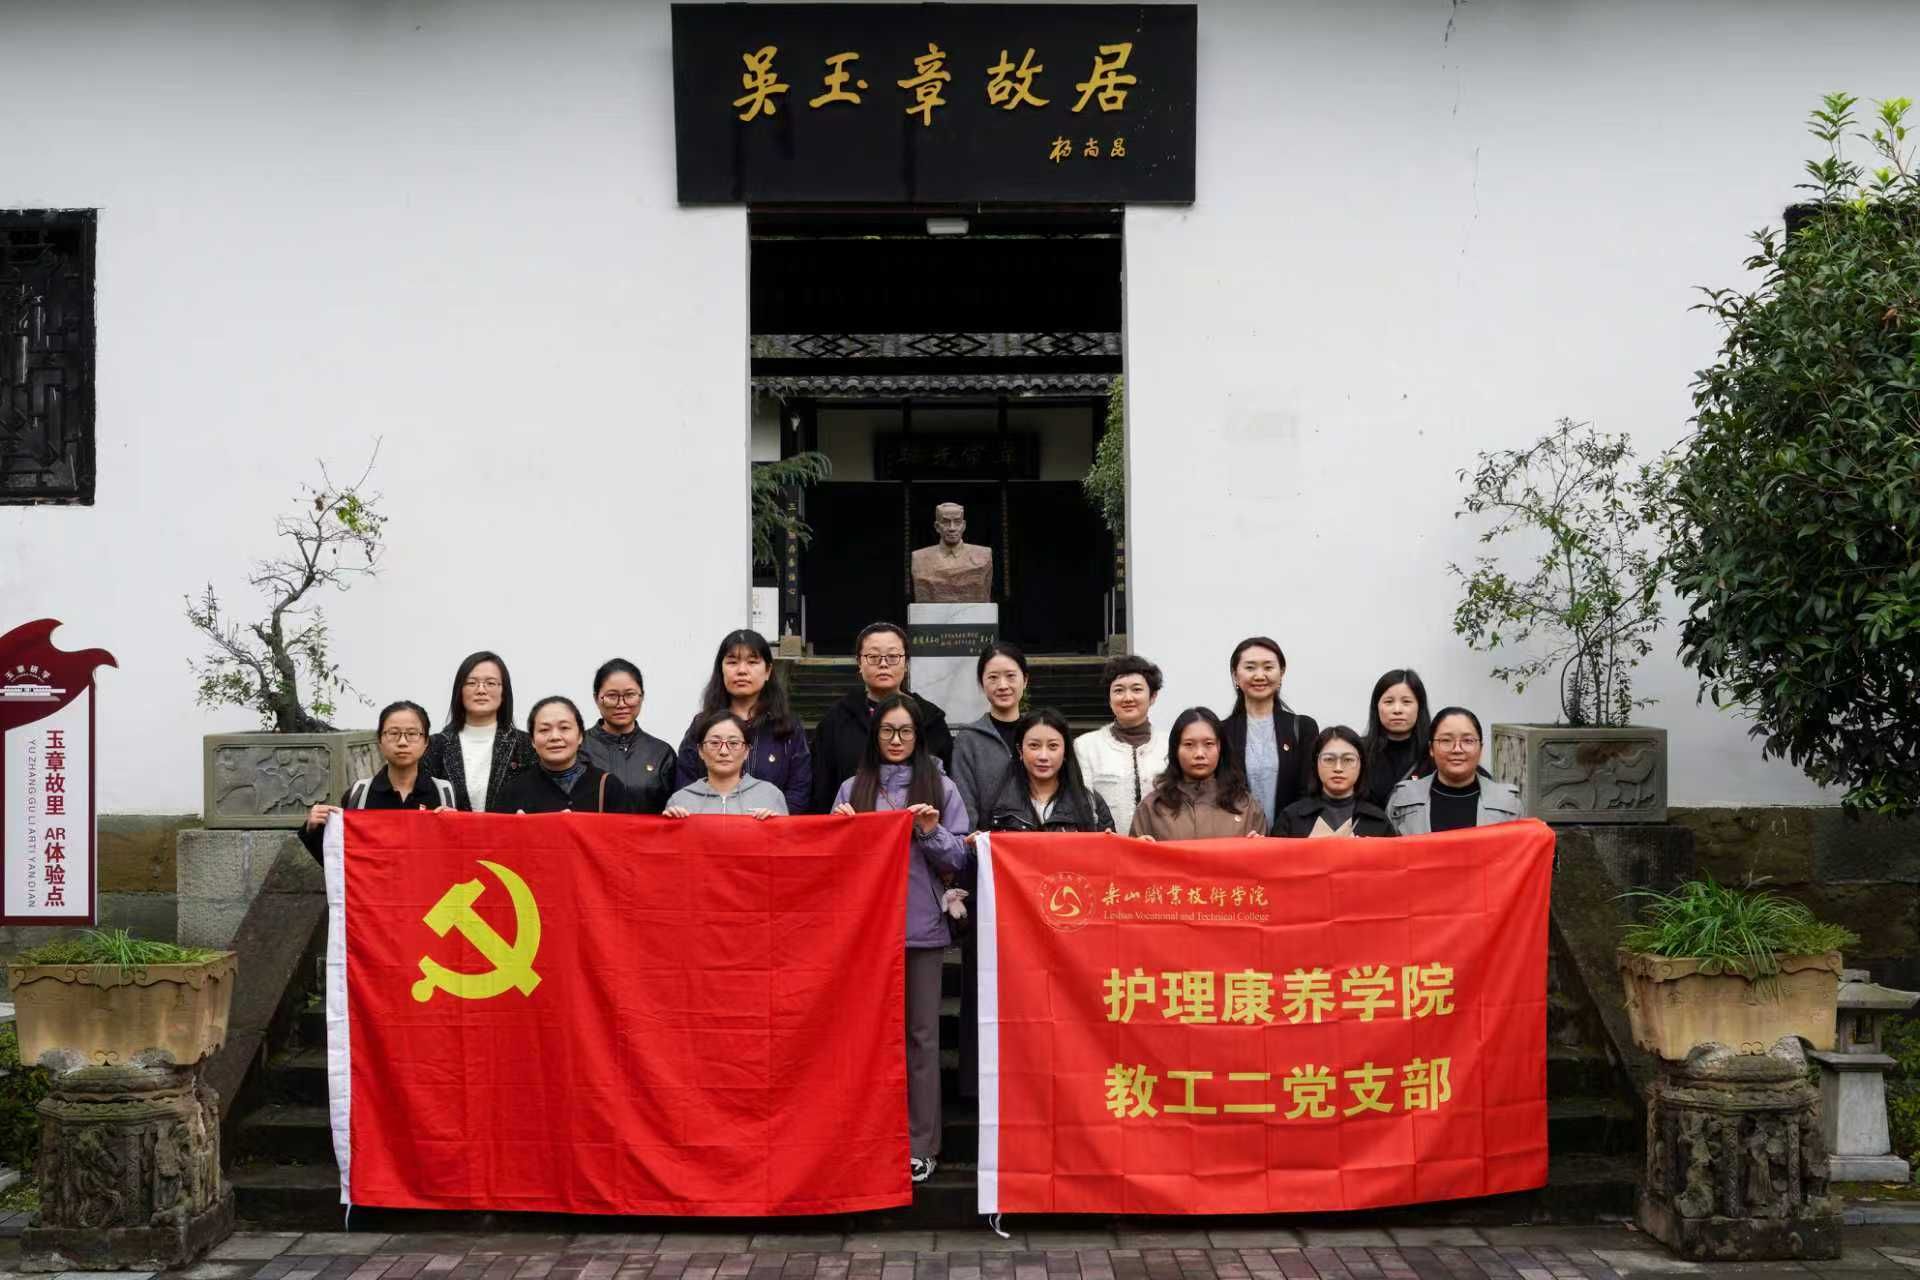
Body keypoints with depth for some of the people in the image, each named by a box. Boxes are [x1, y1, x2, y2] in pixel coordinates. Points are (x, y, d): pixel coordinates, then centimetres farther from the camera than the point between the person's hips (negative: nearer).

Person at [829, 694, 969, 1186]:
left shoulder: (941, 787, 5)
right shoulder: (853, 788, 8)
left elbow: (959, 859, 3)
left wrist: (932, 833, -14)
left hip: (922, 926, -1)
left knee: (920, 1033, 1)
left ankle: (919, 1145, 6)